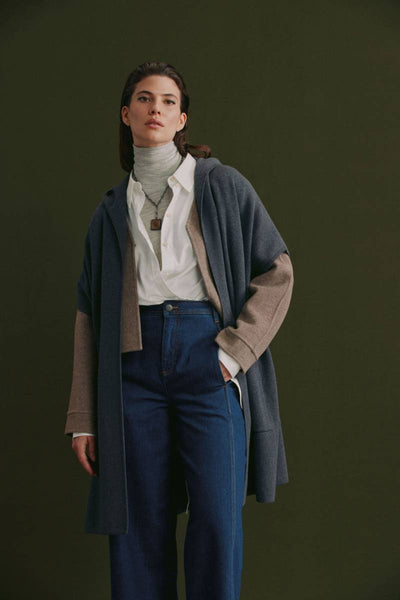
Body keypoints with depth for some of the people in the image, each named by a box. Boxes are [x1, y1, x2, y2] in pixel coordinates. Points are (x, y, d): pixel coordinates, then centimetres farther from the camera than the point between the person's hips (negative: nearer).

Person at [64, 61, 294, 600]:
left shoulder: (222, 186, 8)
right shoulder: (111, 212, 15)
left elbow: (277, 271, 4)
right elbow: (89, 314, 13)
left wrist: (233, 350, -8)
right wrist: (82, 421, 7)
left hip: (205, 353, -2)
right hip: (135, 358, 2)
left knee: (217, 518, -7)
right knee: (140, 523, 2)